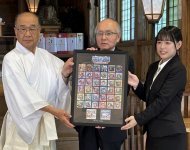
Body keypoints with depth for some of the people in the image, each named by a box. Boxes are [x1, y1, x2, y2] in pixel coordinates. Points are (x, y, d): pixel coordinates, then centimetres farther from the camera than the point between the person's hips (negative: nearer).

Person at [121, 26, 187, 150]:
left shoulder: (178, 70, -13)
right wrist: (137, 85, -4)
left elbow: (162, 100, -19)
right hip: (153, 131, 7)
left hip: (169, 133, -7)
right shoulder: (154, 67, 11)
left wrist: (138, 119, -21)